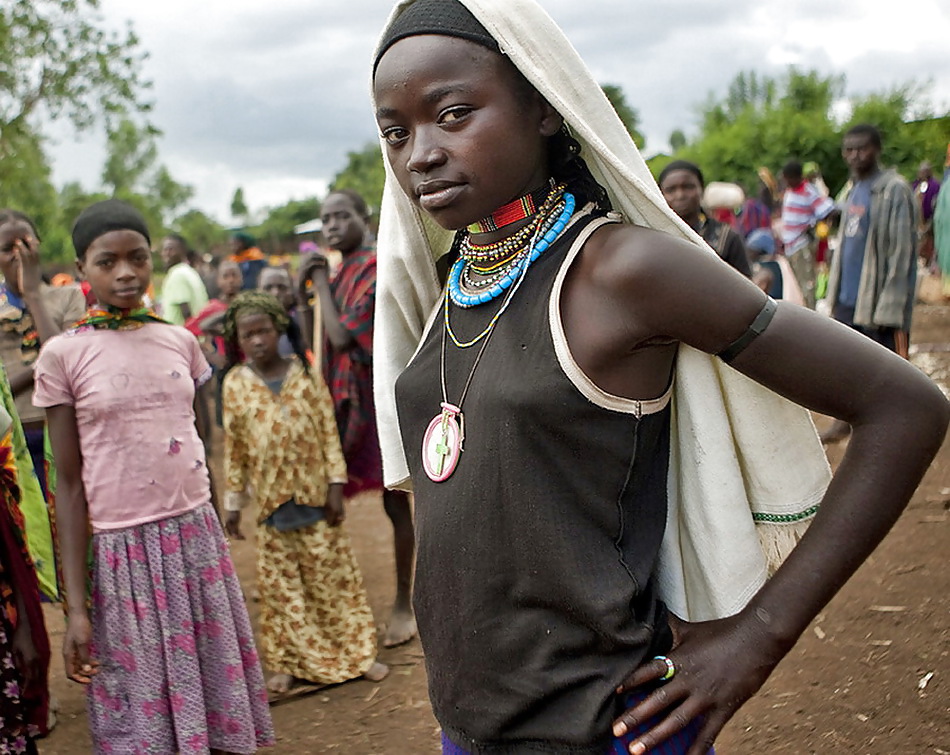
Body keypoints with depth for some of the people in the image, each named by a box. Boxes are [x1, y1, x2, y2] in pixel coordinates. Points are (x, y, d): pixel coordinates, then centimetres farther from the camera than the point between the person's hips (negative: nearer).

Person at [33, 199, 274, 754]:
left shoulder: (181, 341, 3)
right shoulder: (64, 355, -6)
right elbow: (71, 485, -6)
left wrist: (215, 536, 14)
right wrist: (77, 607, -8)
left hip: (198, 536, 3)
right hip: (123, 550, -3)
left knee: (216, 684, 11)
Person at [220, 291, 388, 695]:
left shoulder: (305, 374, -2)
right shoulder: (236, 384, 0)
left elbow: (329, 432, -1)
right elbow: (233, 447, 4)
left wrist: (336, 485, -6)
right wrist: (234, 501, 5)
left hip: (314, 493, -1)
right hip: (272, 499, 1)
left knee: (331, 575, 7)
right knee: (280, 584, 8)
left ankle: (356, 652, 18)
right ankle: (291, 662, 21)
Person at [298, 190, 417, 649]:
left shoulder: (379, 269, -12)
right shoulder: (335, 275, 12)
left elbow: (343, 336, -20)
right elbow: (318, 346, 10)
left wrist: (321, 285, -9)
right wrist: (303, 296, -1)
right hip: (343, 398, 8)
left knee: (395, 500, 4)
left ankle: (404, 602, 17)